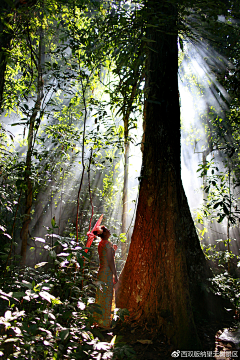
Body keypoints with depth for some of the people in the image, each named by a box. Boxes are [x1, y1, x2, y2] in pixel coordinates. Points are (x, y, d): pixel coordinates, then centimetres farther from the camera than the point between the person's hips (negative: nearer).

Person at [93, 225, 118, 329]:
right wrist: (115, 275, -15)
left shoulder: (101, 244, 9)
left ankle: (98, 318, 29)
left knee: (101, 297, 18)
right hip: (107, 272, -9)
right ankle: (105, 322, 9)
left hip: (101, 271, 9)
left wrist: (112, 249, 24)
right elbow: (110, 261, -18)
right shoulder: (107, 244, -17)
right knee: (107, 297, 0)